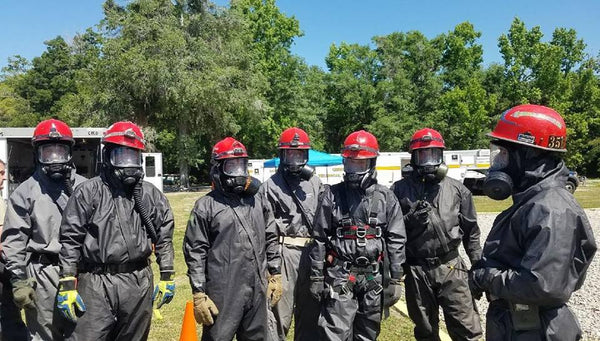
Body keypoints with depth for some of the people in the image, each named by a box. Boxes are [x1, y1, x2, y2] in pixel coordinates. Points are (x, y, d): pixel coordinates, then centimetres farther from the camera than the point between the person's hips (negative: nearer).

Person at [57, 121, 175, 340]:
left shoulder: (151, 194, 6)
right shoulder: (89, 191, -3)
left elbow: (164, 237, 10)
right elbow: (70, 239, -3)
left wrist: (167, 277, 7)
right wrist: (67, 284, -7)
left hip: (139, 284, 3)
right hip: (97, 284, -3)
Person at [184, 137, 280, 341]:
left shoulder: (258, 201, 9)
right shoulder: (206, 206, -6)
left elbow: (270, 240, 16)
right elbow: (195, 253, -7)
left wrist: (275, 274, 12)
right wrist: (199, 295, -10)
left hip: (257, 291, 5)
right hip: (222, 294, -5)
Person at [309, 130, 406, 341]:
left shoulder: (386, 197, 3)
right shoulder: (333, 195, 2)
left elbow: (396, 241, 3)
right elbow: (320, 238, 3)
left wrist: (395, 279, -1)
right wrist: (316, 276, 1)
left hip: (373, 275, 2)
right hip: (339, 276, -1)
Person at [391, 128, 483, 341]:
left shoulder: (456, 189, 4)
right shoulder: (400, 189, 0)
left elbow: (471, 232, 9)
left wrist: (479, 267, 8)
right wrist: (410, 218, -13)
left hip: (451, 268, 0)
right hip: (416, 271, 0)